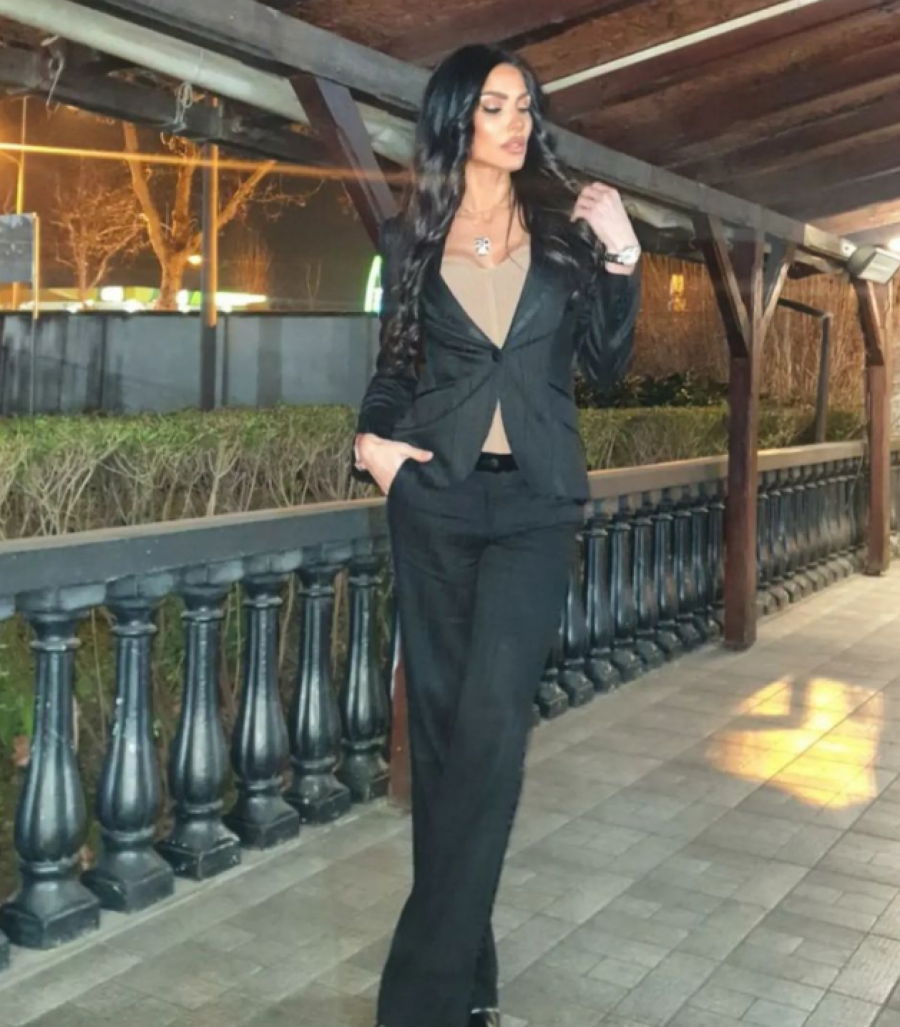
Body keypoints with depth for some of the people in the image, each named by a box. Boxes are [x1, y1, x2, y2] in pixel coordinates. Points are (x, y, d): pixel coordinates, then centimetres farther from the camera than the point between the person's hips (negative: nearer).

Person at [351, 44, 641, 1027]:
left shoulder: (564, 223, 8)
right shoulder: (411, 235, 9)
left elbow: (606, 364, 8)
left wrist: (620, 257, -5)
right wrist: (370, 440, -2)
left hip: (534, 505, -1)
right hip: (433, 501, 2)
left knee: (490, 724, -13)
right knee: (438, 720, 4)